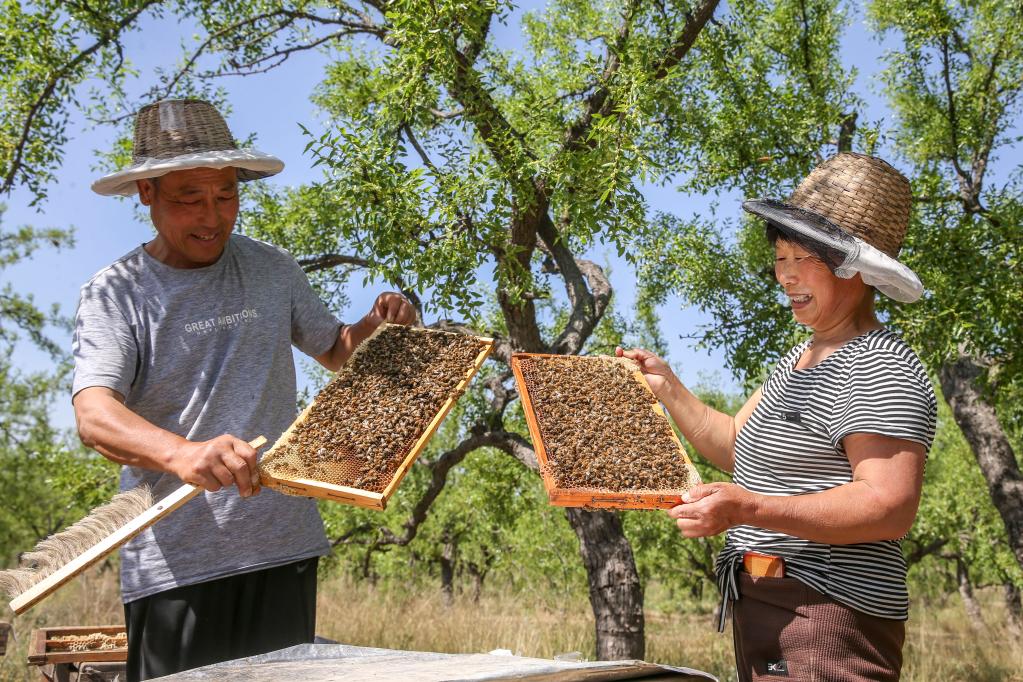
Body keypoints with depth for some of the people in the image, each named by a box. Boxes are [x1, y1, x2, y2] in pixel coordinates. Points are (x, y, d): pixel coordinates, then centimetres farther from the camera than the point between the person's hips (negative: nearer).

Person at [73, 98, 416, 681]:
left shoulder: (272, 269, 10)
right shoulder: (116, 294, -3)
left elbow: (335, 351, 25)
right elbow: (94, 415, -19)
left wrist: (379, 326, 2)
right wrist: (183, 454, -39)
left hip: (284, 547, 3)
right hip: (176, 562, -3)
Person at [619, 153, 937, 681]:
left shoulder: (880, 371, -15)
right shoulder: (803, 358, 17)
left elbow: (890, 507, -26)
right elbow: (736, 445, 22)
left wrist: (746, 508, -34)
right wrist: (667, 388, 11)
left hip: (825, 622, -10)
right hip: (766, 612, 10)